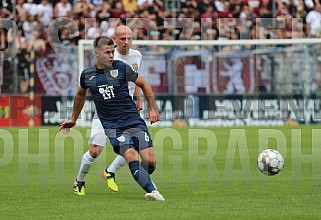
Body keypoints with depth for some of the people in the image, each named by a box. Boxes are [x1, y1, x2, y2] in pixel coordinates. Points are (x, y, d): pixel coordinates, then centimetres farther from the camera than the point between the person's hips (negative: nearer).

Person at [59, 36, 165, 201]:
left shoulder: (121, 68, -1)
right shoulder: (87, 75, 5)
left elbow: (143, 84, 14)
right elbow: (80, 95, 27)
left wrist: (153, 109, 14)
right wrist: (73, 119, 36)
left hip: (134, 121, 1)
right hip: (112, 126, -1)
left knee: (150, 161, -11)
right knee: (132, 158, -24)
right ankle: (153, 192, -27)